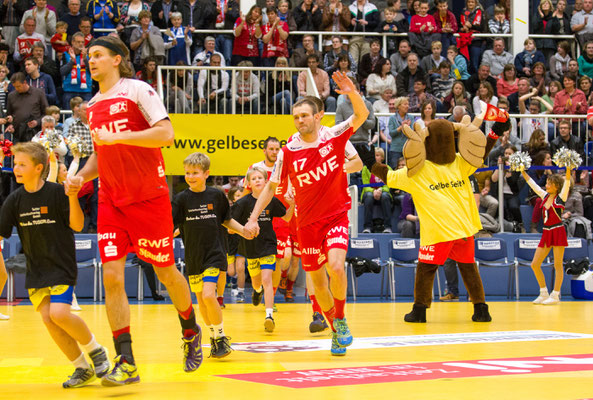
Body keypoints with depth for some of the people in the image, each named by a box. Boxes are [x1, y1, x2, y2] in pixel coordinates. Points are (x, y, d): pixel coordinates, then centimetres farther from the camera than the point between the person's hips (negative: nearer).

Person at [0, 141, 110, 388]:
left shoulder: (56, 192, -12)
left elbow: (77, 226, -13)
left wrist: (72, 197, -27)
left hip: (62, 266, -5)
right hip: (35, 270, 5)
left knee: (59, 313, -21)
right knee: (48, 318, -5)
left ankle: (95, 350, 5)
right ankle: (82, 369, 10)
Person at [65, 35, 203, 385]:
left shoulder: (137, 90, -7)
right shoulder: (94, 106, 14)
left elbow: (166, 134, -17)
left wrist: (118, 137, -21)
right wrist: (81, 176, 5)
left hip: (149, 196, -5)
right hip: (112, 200, 5)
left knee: (165, 272, 6)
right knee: (112, 276, -8)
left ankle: (191, 332, 34)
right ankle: (126, 363, -6)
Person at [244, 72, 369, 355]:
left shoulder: (333, 137, -7)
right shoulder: (288, 153, -6)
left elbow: (362, 115, -15)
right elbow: (271, 186, 3)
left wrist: (353, 94, -35)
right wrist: (253, 218, -4)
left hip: (336, 216, -2)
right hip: (307, 223, 2)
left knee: (336, 267, -24)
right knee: (318, 282, 6)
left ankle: (341, 319, -2)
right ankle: (336, 331, 26)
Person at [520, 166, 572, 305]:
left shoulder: (561, 197, -4)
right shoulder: (545, 196, 11)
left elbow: (567, 181, -17)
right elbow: (532, 183, 16)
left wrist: (568, 168, -29)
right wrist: (523, 171, 13)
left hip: (558, 232, -7)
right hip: (546, 233, 7)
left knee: (557, 265, -2)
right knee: (535, 265, 3)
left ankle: (555, 296, 1)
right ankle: (544, 294, 12)